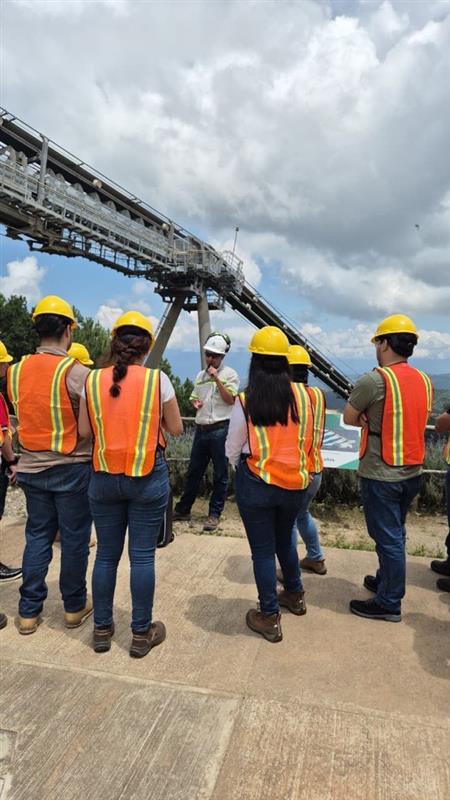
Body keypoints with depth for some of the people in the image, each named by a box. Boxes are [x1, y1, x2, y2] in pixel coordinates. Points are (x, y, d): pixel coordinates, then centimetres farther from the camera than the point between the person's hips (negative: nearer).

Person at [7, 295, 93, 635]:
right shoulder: (76, 372, -18)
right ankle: (74, 606, 25)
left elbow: (24, 417, 8)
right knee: (74, 538, 10)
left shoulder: (16, 371, 0)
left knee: (37, 536, 16)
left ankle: (29, 611, 25)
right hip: (72, 469, -5)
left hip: (32, 467, 5)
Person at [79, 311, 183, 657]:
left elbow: (84, 429, 3)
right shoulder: (157, 379, -8)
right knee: (142, 556, 7)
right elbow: (176, 428, -1)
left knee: (106, 554, 14)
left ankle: (102, 629, 29)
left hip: (104, 477, 3)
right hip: (149, 477, -2)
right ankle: (141, 634, 21)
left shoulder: (94, 380, -2)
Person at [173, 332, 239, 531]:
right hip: (201, 429, 6)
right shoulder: (200, 376, 15)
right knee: (193, 472, 13)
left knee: (220, 475, 3)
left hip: (220, 430, -6)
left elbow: (230, 399, -13)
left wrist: (216, 378, -15)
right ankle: (183, 510, 23)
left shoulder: (229, 374, -2)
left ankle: (214, 514, 14)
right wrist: (195, 403, 2)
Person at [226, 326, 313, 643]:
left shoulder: (246, 401, -13)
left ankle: (270, 617, 22)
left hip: (256, 484, -3)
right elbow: (308, 439, 4)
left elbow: (232, 449, -2)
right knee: (285, 540, 25)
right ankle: (295, 594, 45)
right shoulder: (302, 393, -7)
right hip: (294, 483, 4)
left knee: (263, 549, 10)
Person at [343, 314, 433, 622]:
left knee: (388, 538, 5)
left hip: (381, 475, -7)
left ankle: (389, 604, 19)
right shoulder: (425, 381, 4)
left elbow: (349, 419, -9)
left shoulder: (374, 380, -18)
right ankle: (386, 581, 41)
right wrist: (378, 421, 1)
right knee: (395, 533, 22)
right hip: (412, 472, 7)